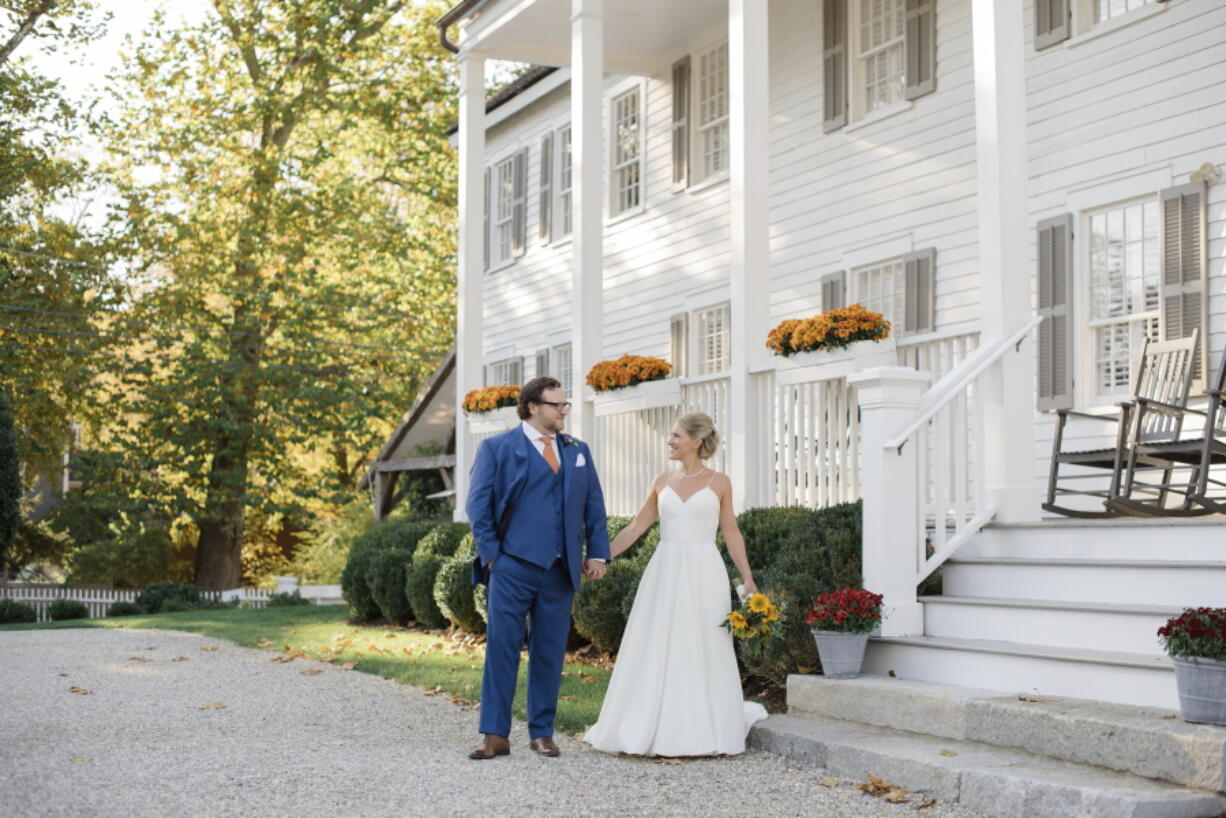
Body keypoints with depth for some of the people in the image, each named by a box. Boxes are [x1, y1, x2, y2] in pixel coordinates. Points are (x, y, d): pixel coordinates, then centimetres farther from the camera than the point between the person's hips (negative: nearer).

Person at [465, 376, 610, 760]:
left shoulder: (578, 451, 15)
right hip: (512, 567, -4)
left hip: (559, 570, 4)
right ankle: (495, 735, 1)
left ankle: (542, 733, 16)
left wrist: (597, 554, 6)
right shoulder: (496, 448, 2)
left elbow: (594, 504, 15)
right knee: (502, 648, -4)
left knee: (549, 653, 7)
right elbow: (478, 505, -1)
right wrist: (491, 554, -7)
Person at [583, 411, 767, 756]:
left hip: (704, 574, -3)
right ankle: (654, 731, 13)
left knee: (703, 652, 1)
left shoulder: (719, 482, 2)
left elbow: (732, 533, 4)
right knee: (655, 652, 3)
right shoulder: (662, 482, 8)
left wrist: (748, 579, -2)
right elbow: (635, 528, 10)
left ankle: (703, 733, 12)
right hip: (665, 574, 3)